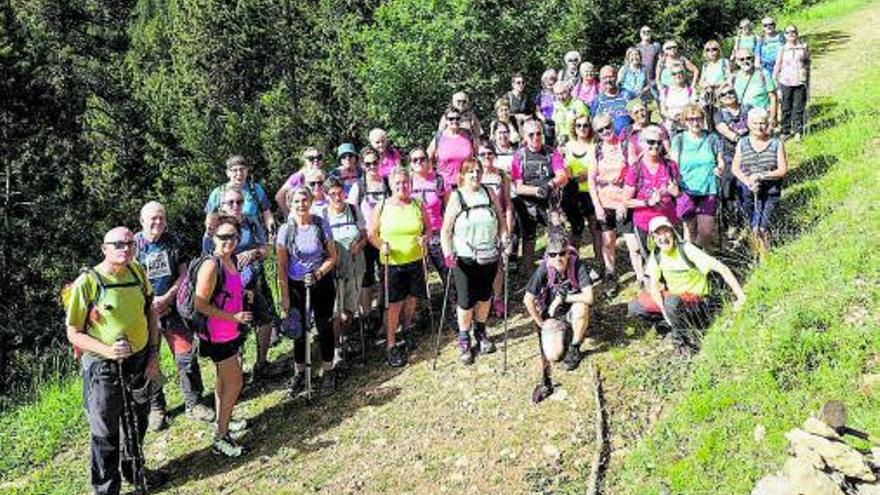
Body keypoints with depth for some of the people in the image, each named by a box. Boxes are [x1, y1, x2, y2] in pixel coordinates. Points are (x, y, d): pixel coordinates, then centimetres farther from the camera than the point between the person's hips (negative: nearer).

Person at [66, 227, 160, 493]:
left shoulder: (138, 272, -3)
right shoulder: (87, 282, -18)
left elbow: (150, 313, 9)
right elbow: (74, 333, -12)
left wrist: (154, 355, 4)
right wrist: (107, 351, -26)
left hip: (140, 363, 5)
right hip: (104, 369, -5)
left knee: (137, 424, 23)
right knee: (105, 433, 11)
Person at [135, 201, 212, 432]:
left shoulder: (173, 241, 1)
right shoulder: (133, 245, -6)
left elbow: (183, 274, 1)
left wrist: (166, 298, -11)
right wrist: (148, 303, -13)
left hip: (173, 308, 2)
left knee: (186, 356, 3)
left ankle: (193, 403, 17)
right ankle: (155, 408, 23)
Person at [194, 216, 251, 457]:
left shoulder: (231, 260, 3)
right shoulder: (211, 266, -24)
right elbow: (200, 305, -25)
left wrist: (243, 292, 4)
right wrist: (233, 317, -23)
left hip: (231, 332, 9)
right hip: (217, 336, -9)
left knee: (224, 378, 23)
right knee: (234, 383, -3)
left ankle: (222, 420, 42)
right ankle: (220, 439, 7)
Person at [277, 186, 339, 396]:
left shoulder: (322, 225, -8)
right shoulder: (285, 230, -7)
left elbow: (333, 257, -2)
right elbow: (282, 267, -4)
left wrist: (319, 273, -20)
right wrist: (284, 297, -7)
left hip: (322, 284, 0)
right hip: (296, 286, 0)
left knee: (324, 328, 8)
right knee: (299, 331, 9)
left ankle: (327, 372, 24)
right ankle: (299, 374, 26)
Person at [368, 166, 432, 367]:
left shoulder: (418, 205, 2)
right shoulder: (382, 207, -4)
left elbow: (428, 228, 11)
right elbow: (371, 233, 1)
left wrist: (425, 238, -10)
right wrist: (381, 246, -16)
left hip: (415, 261, 3)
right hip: (392, 263, -2)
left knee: (411, 299, 15)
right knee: (393, 304, -2)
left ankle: (407, 331, 41)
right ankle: (391, 345, 10)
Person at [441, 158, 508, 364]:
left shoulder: (489, 193, 4)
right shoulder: (456, 197, -6)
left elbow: (501, 220, 10)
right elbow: (446, 230, -7)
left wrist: (504, 239, -4)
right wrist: (448, 253, -17)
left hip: (489, 256, 3)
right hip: (464, 259, -3)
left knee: (484, 296, 17)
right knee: (466, 300, 1)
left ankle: (481, 332, 38)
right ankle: (464, 340, 20)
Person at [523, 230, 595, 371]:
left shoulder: (578, 266, -22)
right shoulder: (543, 270, -20)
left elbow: (588, 297, -32)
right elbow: (528, 300, -12)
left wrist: (562, 298, -26)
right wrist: (541, 323, -7)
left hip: (572, 313, 0)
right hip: (551, 317, 1)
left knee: (581, 307, -36)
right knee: (553, 356, -19)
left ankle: (574, 349, -11)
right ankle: (565, 335, 19)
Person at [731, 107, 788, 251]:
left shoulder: (776, 144, 3)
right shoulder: (742, 143, 8)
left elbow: (783, 170, -2)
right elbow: (735, 168, 3)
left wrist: (760, 176, -15)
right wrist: (747, 181, -15)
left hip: (770, 192, -2)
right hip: (748, 191, 2)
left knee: (762, 227, -13)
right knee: (755, 227, -8)